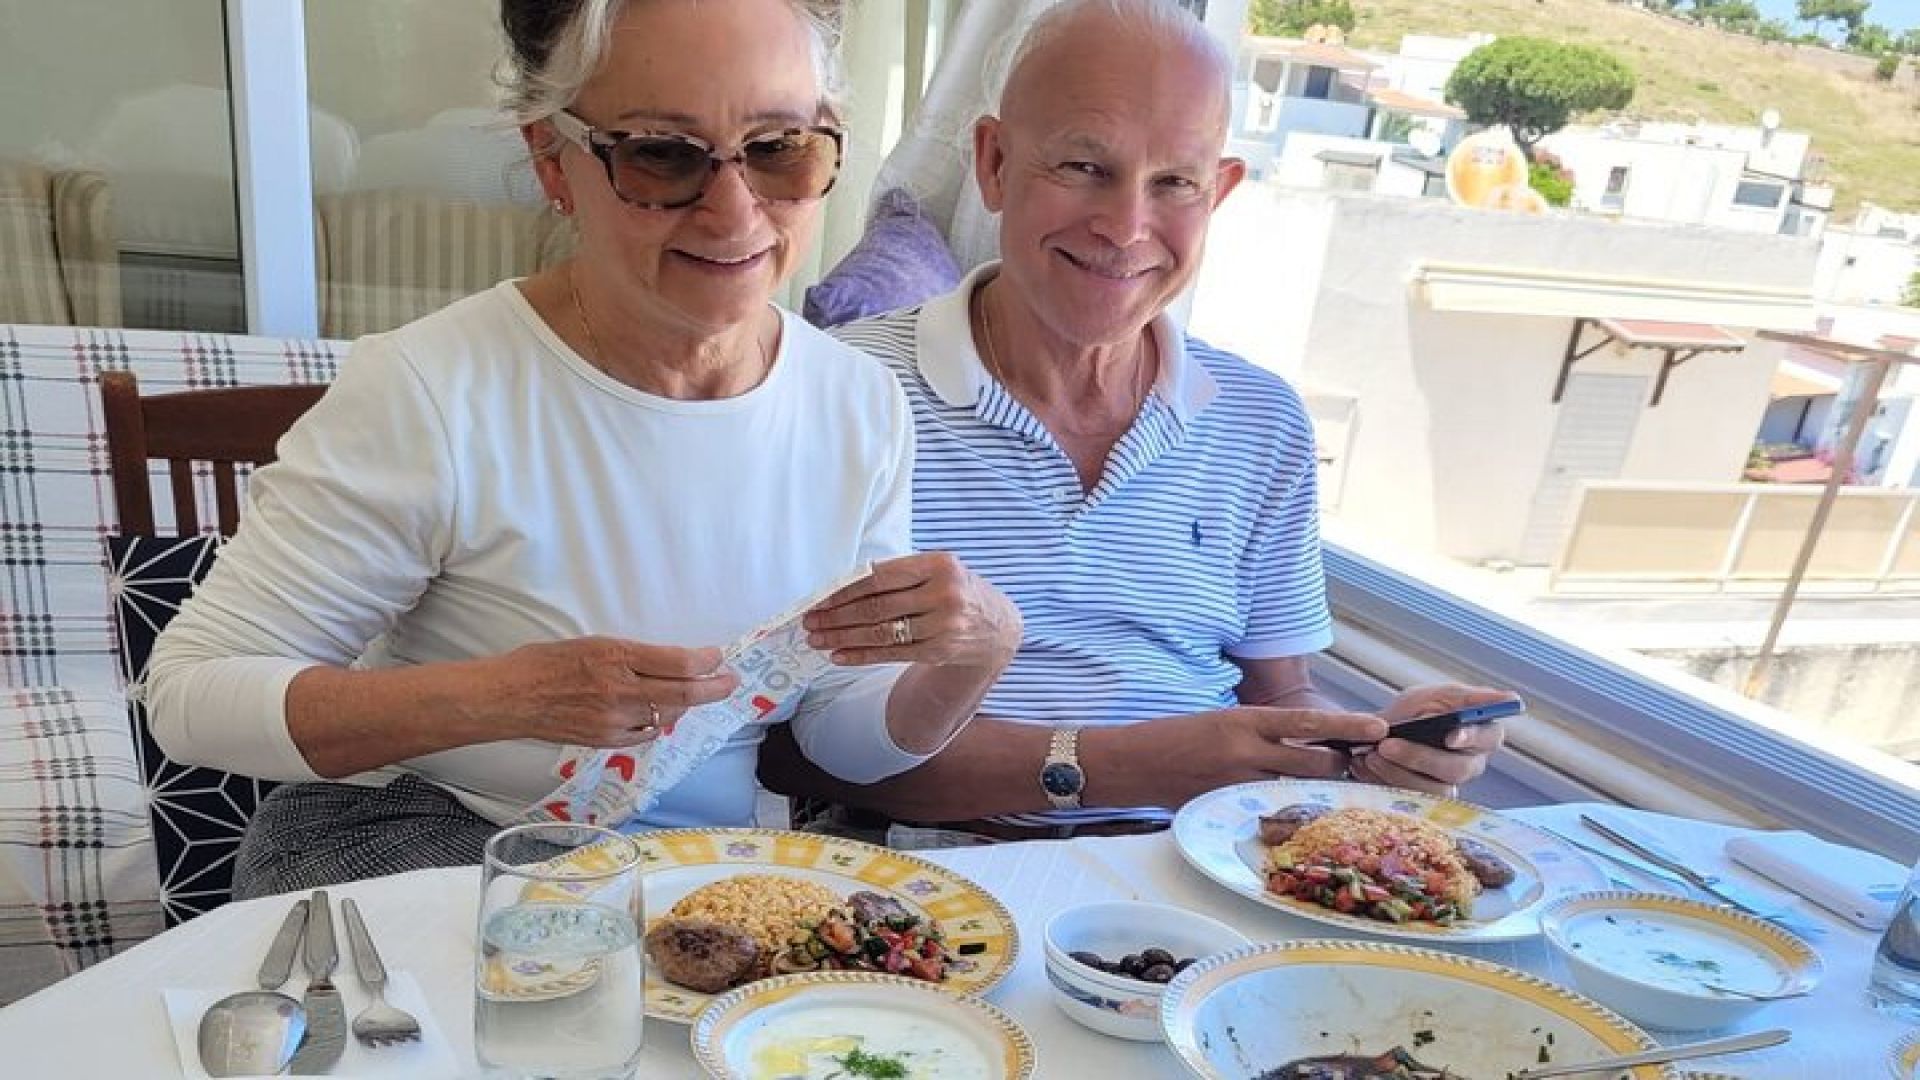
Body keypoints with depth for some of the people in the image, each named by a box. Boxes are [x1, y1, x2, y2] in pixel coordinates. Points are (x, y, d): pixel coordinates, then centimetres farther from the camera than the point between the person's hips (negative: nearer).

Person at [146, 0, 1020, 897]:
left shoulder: (861, 405, -5)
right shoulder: (429, 393, -21)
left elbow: (844, 741, 4)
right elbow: (191, 694, -14)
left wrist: (973, 656, -19)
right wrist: (511, 694, -29)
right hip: (410, 841, -4)